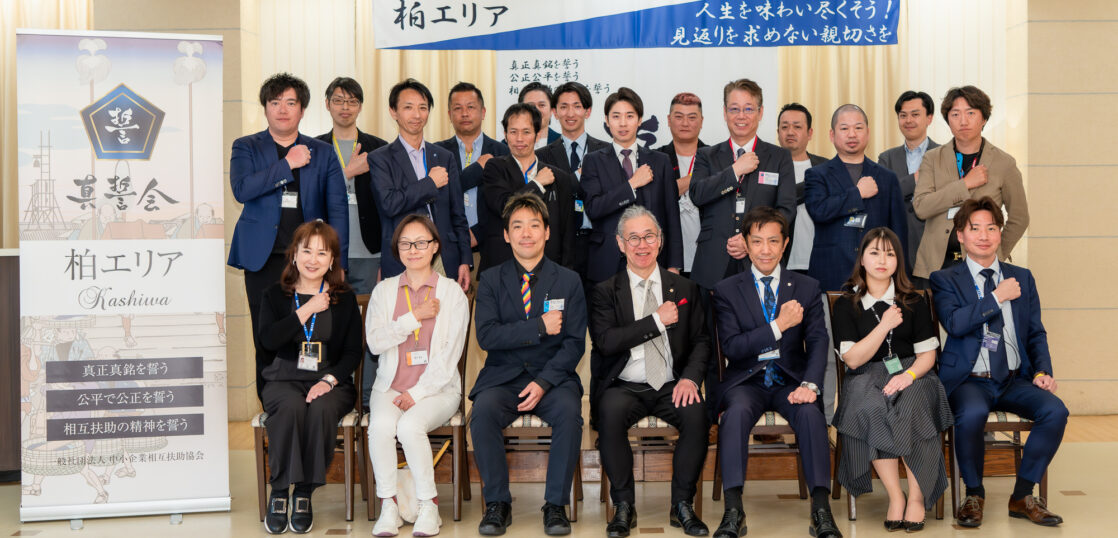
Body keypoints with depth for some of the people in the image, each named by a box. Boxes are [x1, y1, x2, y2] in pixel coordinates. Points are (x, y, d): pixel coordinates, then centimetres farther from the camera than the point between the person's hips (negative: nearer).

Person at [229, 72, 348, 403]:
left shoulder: (322, 153, 13)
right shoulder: (246, 148, 10)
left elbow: (338, 209, 8)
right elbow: (241, 189, -9)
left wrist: (337, 262, -2)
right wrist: (287, 164, -9)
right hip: (264, 259, 0)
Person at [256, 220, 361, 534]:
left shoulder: (345, 299, 11)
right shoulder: (275, 296, 11)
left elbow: (353, 351, 4)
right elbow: (268, 340, -7)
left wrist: (329, 381, -13)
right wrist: (307, 310, -8)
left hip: (331, 382, 0)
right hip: (284, 381, 0)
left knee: (321, 409, -34)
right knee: (291, 407, -35)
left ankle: (304, 493, -21)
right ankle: (279, 492, -23)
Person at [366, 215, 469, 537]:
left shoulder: (452, 292, 4)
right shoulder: (384, 290, 12)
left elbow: (450, 354, -3)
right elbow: (375, 341, -1)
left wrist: (418, 392, -12)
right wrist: (415, 317, -9)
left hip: (437, 387, -2)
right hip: (391, 386, 2)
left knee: (410, 426, -31)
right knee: (381, 426, -29)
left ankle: (429, 506, -16)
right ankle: (388, 506, -17)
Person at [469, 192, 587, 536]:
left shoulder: (569, 281, 6)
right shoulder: (491, 280, 6)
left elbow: (574, 343, -1)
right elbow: (486, 335, -7)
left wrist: (543, 382, -16)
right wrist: (540, 327, -15)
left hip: (552, 377, 0)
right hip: (503, 377, 0)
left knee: (569, 412, -31)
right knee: (483, 412, -30)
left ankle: (556, 504, -16)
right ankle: (497, 503, -14)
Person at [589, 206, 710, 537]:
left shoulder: (684, 289, 13)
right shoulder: (605, 292, 6)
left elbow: (701, 341, 9)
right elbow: (605, 341, -10)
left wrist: (690, 377, -11)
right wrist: (657, 320, -11)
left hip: (671, 386, 2)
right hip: (624, 387, -1)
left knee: (697, 413, -30)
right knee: (610, 412, -34)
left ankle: (682, 504, -15)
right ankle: (624, 506, -18)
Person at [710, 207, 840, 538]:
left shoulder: (807, 288, 10)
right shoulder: (727, 291, 6)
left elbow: (818, 342, -1)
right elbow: (731, 347, -5)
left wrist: (810, 385, -20)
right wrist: (779, 325, -15)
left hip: (790, 381, 1)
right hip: (746, 381, -1)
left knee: (810, 412, -32)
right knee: (737, 411, -34)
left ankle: (821, 510, -31)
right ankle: (733, 511, -35)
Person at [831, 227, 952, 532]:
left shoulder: (914, 302, 12)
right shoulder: (846, 306, 8)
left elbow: (927, 354, 7)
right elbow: (852, 359, -2)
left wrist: (908, 375, -14)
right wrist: (884, 326, -10)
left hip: (910, 374, 1)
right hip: (867, 378, 0)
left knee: (911, 408, -34)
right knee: (869, 410, -35)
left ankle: (917, 497, -21)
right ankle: (895, 497, -25)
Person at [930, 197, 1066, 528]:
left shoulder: (1022, 278, 17)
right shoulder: (945, 280, 5)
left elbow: (1036, 333, 16)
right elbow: (955, 323, -14)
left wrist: (1042, 371, -1)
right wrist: (997, 297, -11)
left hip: (1015, 379, 4)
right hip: (969, 380, -4)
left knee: (1055, 411, -25)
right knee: (972, 414, -36)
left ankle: (1022, 496, -6)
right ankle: (974, 495, -10)